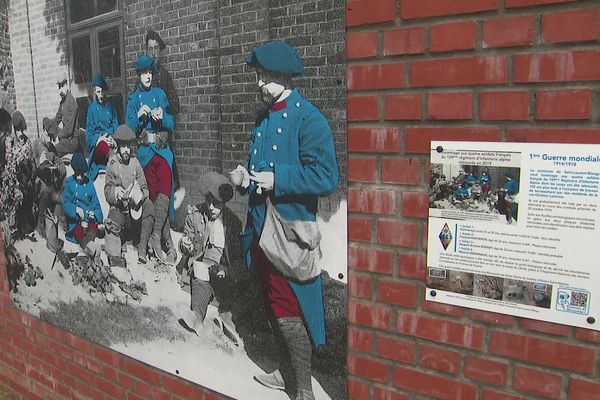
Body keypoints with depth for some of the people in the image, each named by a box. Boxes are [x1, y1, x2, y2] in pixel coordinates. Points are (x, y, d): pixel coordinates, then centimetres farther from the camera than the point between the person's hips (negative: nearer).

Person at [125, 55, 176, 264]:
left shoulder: (160, 94, 12)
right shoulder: (133, 98, 11)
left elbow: (172, 124, 9)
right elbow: (129, 128, 4)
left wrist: (162, 117, -12)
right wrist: (139, 116, -13)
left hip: (163, 150, 0)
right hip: (145, 151, 0)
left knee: (165, 191, -18)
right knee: (154, 194, 0)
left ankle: (155, 236, -10)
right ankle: (168, 241, 5)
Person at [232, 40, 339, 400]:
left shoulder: (307, 118, -13)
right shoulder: (264, 118, 14)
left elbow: (327, 177, -21)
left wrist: (276, 179, -21)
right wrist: (248, 176, 4)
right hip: (261, 228, 9)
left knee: (289, 313, -2)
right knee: (274, 304, 19)